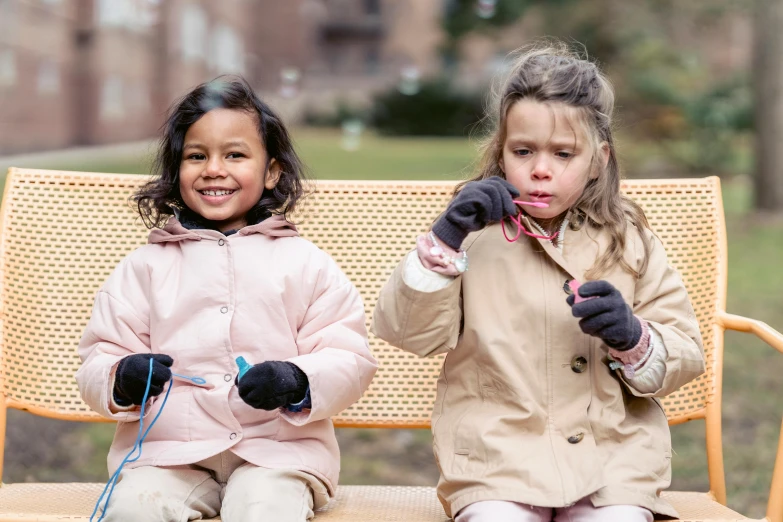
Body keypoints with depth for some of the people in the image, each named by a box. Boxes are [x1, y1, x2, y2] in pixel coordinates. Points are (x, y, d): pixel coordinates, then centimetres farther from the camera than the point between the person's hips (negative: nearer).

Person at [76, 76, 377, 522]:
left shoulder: (305, 264, 8)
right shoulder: (145, 267, 12)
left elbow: (351, 361, 3)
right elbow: (95, 365, 10)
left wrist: (298, 383, -17)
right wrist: (122, 380, -14)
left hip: (277, 445, -1)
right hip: (167, 449, 2)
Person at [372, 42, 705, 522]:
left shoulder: (629, 242, 8)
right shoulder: (475, 232, 5)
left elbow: (685, 357, 8)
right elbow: (407, 331, -4)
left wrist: (632, 338, -13)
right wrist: (445, 240, -15)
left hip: (612, 451, 2)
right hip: (497, 446, -1)